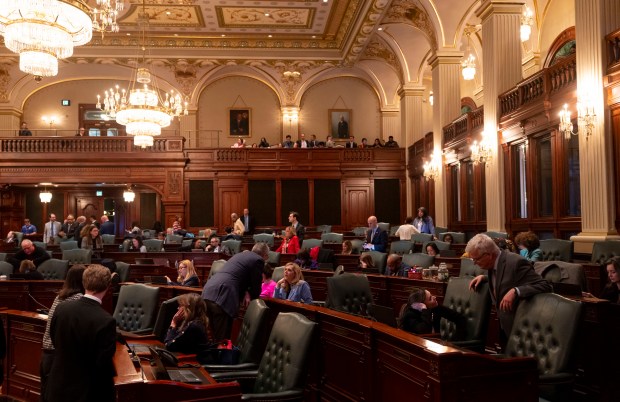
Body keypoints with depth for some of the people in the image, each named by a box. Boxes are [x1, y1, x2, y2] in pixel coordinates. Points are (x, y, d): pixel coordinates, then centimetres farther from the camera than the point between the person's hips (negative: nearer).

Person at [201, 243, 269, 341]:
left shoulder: (240, 255, 28)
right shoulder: (258, 260, 4)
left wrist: (246, 292, 21)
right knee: (223, 339, -2)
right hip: (222, 296, -8)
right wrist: (248, 294, 27)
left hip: (208, 292, 8)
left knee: (216, 336, 17)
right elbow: (256, 290, 6)